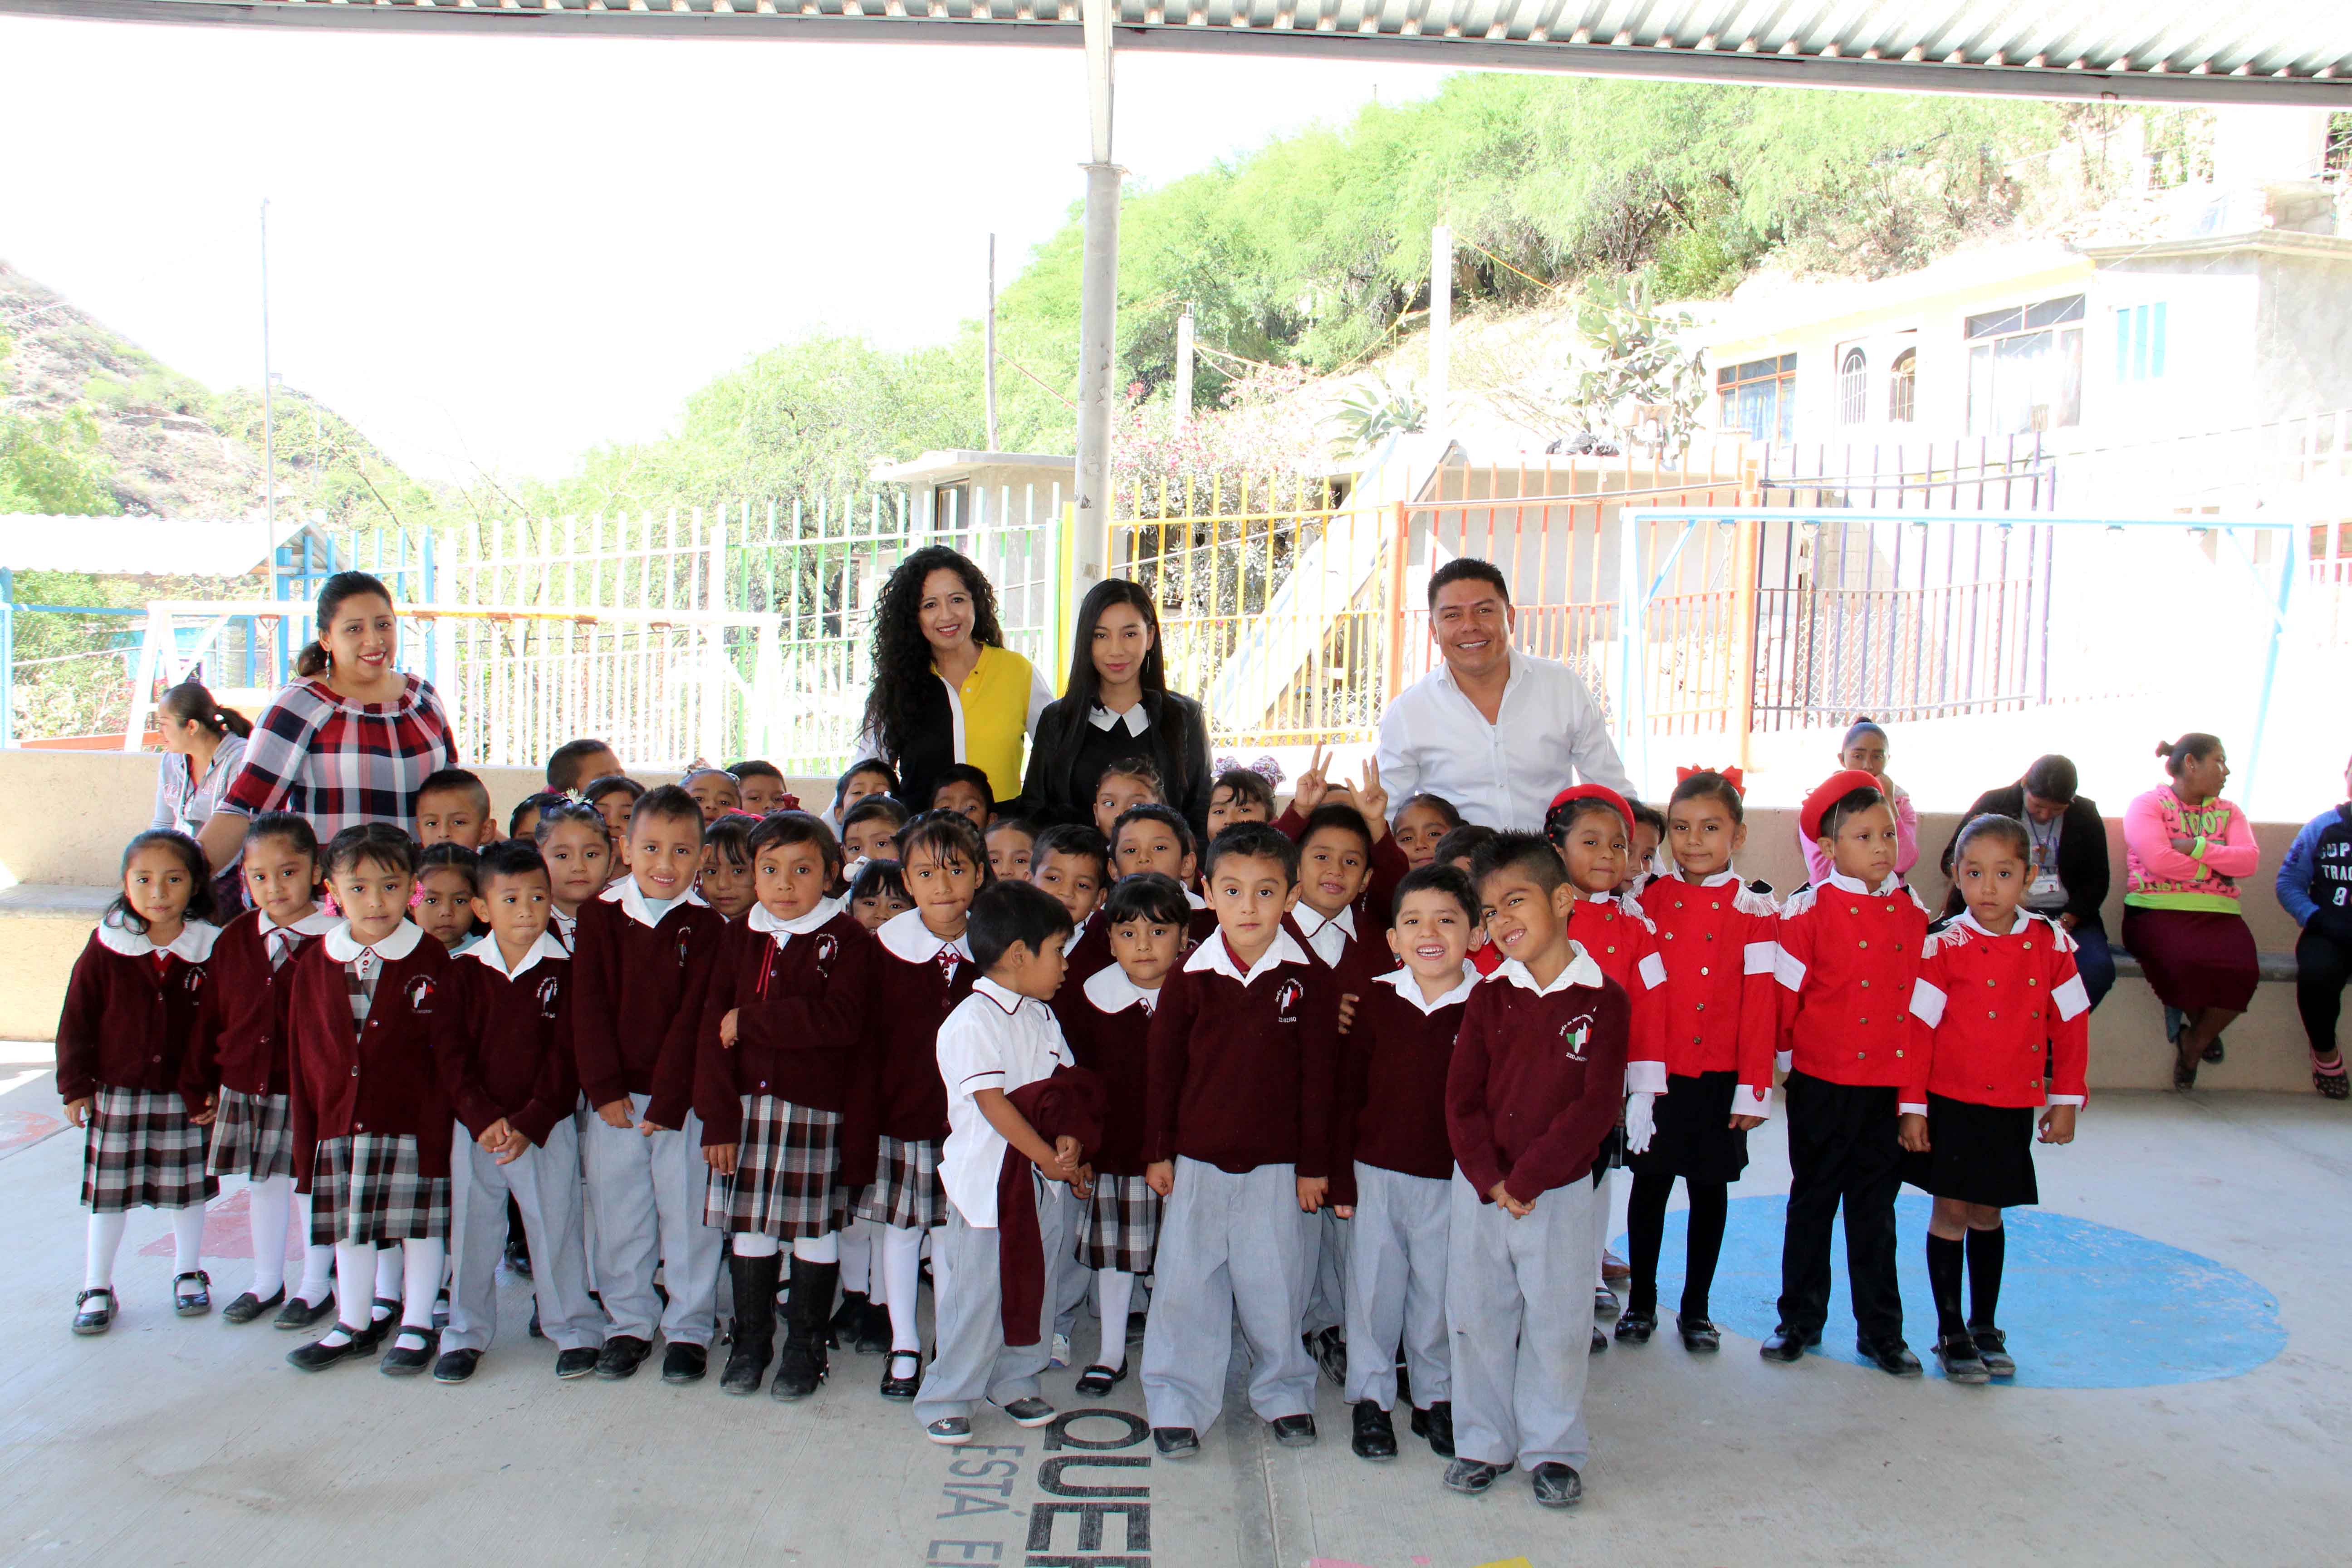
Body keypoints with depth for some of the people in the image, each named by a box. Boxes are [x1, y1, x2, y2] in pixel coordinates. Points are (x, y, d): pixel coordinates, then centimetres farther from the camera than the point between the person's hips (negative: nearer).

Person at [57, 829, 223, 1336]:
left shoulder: (210, 949, -6)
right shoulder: (106, 948, -6)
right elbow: (77, 1018, -1)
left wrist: (206, 1090, -4)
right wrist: (76, 1085, -2)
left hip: (184, 1096, 0)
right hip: (115, 1093, 0)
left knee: (188, 1188, 11)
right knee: (109, 1189, 8)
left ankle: (188, 1275, 29)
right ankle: (97, 1287, 22)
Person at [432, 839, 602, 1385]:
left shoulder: (563, 970, -5)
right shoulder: (465, 970, 0)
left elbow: (566, 1055, -7)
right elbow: (450, 1052, -2)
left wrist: (530, 1124, -13)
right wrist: (483, 1119, -13)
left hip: (547, 1129, -2)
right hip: (475, 1128, 2)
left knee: (556, 1229, 4)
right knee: (472, 1232, 11)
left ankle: (574, 1329, 18)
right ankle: (467, 1333, 26)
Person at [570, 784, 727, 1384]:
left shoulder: (707, 927, -3)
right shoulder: (599, 915, 2)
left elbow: (693, 1019, -7)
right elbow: (589, 1008, -1)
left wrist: (668, 1099, -12)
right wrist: (605, 1088, -8)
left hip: (682, 1098, -2)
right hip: (612, 1097, 2)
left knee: (688, 1212, 4)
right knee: (618, 1212, 10)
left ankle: (689, 1327, 18)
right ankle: (629, 1323, 26)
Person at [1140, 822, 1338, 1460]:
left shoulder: (1310, 980, -5)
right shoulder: (1189, 977, -2)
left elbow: (1318, 1078, -1)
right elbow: (1163, 1069, 4)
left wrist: (1315, 1164, -1)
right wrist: (1158, 1151, 4)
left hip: (1278, 1165, -1)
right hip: (1197, 1160, 1)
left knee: (1274, 1284, 8)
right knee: (1186, 1282, 7)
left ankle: (1284, 1393, 29)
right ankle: (1178, 1403, 21)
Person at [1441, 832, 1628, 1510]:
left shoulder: (1604, 1000, -8)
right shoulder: (1488, 998, 2)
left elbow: (1597, 1106, -13)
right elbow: (1461, 1098, 0)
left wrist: (1527, 1178, -15)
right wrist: (1488, 1180, -12)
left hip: (1561, 1192, -3)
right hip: (1478, 1191, 3)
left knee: (1558, 1325, 7)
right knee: (1478, 1319, 10)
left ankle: (1554, 1449, 25)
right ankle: (1484, 1442, 27)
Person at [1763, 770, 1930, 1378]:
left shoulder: (1914, 912, 4)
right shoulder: (1809, 911, -9)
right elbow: (1783, 993, -5)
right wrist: (1779, 1058, -1)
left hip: (1892, 1085, 3)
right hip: (1824, 1083, -3)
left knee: (1876, 1208, 12)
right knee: (1813, 1202, 10)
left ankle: (1881, 1331, 22)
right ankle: (1800, 1320, 23)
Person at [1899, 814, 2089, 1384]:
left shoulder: (2051, 943, -1)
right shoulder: (1944, 945, -9)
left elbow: (2071, 1024, 6)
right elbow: (1917, 1029, -8)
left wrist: (2065, 1099, 6)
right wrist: (1912, 1106, -9)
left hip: (2013, 1109, 3)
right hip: (1951, 1103, -3)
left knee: (1987, 1214, 14)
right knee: (1951, 1212, 3)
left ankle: (1986, 1327, 28)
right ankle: (1951, 1334, 14)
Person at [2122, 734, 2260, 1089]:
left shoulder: (2229, 811, 20)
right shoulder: (2148, 805, 4)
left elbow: (2249, 860, 2)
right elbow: (2159, 861, -13)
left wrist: (2194, 847, -9)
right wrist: (2218, 866, 0)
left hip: (2218, 913, 5)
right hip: (2159, 911, -4)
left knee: (2242, 970, -28)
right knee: (2190, 962, -36)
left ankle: (2192, 1045, 0)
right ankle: (2200, 1028, 1)